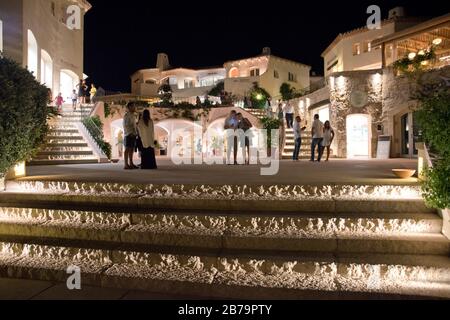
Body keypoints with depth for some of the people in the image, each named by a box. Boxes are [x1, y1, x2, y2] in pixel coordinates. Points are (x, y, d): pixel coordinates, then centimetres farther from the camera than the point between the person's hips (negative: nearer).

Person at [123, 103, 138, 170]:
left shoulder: (133, 115, 19)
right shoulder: (127, 115, -8)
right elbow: (125, 125, -14)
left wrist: (136, 132, 12)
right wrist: (130, 133, -19)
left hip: (133, 135, 8)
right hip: (128, 135, -8)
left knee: (132, 149, 9)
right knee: (127, 149, -7)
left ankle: (131, 163, 14)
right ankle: (126, 165, -7)